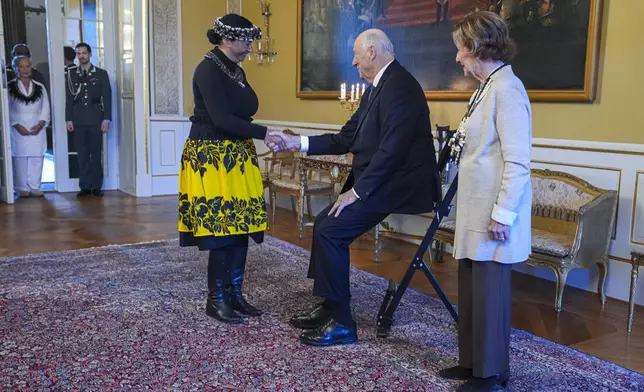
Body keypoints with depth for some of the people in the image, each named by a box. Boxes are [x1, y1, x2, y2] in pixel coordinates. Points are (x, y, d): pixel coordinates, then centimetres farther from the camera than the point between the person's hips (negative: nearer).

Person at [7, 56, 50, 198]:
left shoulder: (39, 87, 10)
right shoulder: (9, 87, 2)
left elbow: (45, 108, 7)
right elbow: (7, 110, -1)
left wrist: (40, 124, -7)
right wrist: (17, 126, -11)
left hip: (37, 130, 2)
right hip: (18, 130, -2)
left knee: (37, 159, -1)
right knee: (20, 159, -3)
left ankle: (34, 187, 7)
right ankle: (21, 188, 6)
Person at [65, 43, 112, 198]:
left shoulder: (101, 74, 5)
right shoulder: (71, 74, 10)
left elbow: (107, 97, 1)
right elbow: (69, 98, 9)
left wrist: (106, 119, -6)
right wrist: (69, 119, 2)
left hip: (95, 118, -1)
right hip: (78, 119, 1)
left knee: (96, 153, 2)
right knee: (82, 154, 2)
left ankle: (96, 186, 9)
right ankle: (84, 187, 7)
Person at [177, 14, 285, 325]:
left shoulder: (237, 71, 14)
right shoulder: (208, 69, -13)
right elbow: (221, 119, -21)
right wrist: (264, 133, -21)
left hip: (237, 156, 9)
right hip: (211, 158, -8)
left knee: (240, 227, 8)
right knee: (221, 230, -6)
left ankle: (234, 295, 18)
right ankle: (216, 300, 8)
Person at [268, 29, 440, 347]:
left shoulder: (398, 85, -16)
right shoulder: (377, 87, 15)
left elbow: (392, 150, -24)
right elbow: (346, 139, 15)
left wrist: (358, 190, -20)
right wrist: (298, 143, 10)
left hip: (396, 185, -10)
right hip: (376, 181, 10)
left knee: (329, 231, -15)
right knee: (324, 224, 9)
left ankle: (341, 323, -3)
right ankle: (330, 307, 21)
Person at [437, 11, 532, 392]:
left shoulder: (507, 88, -17)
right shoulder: (487, 87, 13)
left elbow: (518, 161, -21)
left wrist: (502, 215, -21)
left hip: (493, 215, -10)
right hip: (476, 211, 10)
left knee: (488, 294, 2)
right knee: (471, 290, 16)